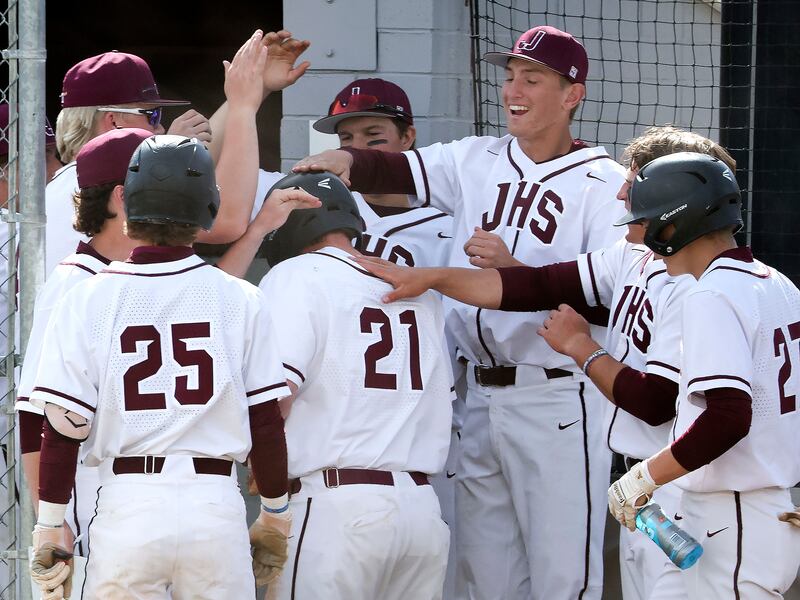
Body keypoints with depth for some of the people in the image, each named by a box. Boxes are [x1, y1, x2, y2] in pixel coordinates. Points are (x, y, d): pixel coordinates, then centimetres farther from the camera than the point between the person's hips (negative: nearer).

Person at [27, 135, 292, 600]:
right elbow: (266, 422, 4)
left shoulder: (87, 300, 0)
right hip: (216, 507, 1)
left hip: (127, 506, -1)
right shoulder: (241, 300, 2)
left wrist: (49, 530, 5)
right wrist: (275, 519, 16)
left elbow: (62, 427, -2)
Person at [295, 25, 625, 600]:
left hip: (558, 404, -6)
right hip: (482, 396, 6)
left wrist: (514, 270, -26)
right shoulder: (477, 161, 13)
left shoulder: (603, 182, -4)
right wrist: (344, 159, -23)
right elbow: (398, 170, -3)